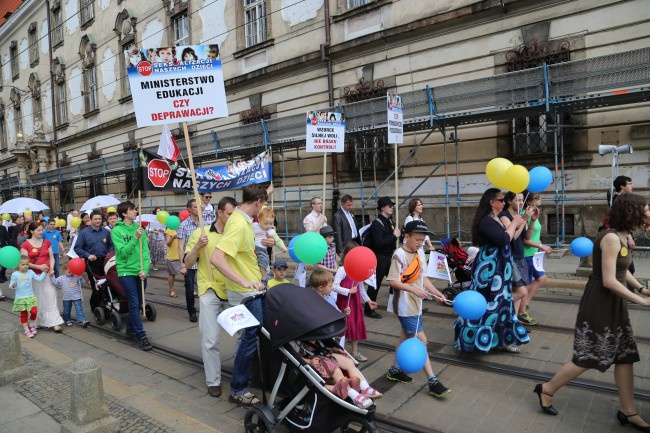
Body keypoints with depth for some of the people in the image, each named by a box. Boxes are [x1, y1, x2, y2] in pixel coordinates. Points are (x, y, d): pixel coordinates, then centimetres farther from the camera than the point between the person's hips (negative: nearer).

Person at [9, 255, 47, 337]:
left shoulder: (30, 272, 1)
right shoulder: (15, 274, -8)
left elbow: (39, 278, 3)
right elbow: (10, 285, -6)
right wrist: (13, 285, -27)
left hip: (30, 297, 2)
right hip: (20, 298, -2)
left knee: (34, 312, -7)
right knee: (23, 314, 7)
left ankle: (31, 325, 20)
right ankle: (26, 330, 18)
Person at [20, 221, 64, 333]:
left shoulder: (47, 242, 7)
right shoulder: (25, 245, -4)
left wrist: (51, 268, -8)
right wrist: (39, 266, -20)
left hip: (47, 274, 3)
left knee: (50, 297, -1)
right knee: (37, 299, 6)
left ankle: (54, 322, 0)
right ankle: (38, 322, 19)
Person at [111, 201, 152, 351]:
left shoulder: (139, 228, 5)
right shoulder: (116, 230, -7)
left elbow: (145, 251, 1)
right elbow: (123, 252, -14)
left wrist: (145, 269, -11)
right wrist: (135, 238, -22)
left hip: (140, 272, 5)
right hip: (126, 271, -5)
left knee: (138, 304, 14)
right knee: (134, 304, -7)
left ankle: (130, 328, 34)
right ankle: (142, 336, -3)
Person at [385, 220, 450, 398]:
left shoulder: (420, 253, 6)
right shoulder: (399, 255, -19)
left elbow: (422, 277, 13)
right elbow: (392, 281, -21)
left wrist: (436, 292, 3)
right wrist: (415, 290, -25)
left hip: (415, 304, 9)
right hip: (405, 306, -9)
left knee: (406, 336, 19)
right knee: (421, 340, -4)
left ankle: (395, 370, 36)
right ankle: (433, 382, 5)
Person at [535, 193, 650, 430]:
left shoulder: (623, 237, 8)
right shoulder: (611, 238, -22)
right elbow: (609, 281, -24)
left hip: (615, 303, 9)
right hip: (600, 303, -9)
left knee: (625, 355, 13)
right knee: (588, 357, 0)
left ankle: (628, 412, 25)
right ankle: (547, 389, 16)